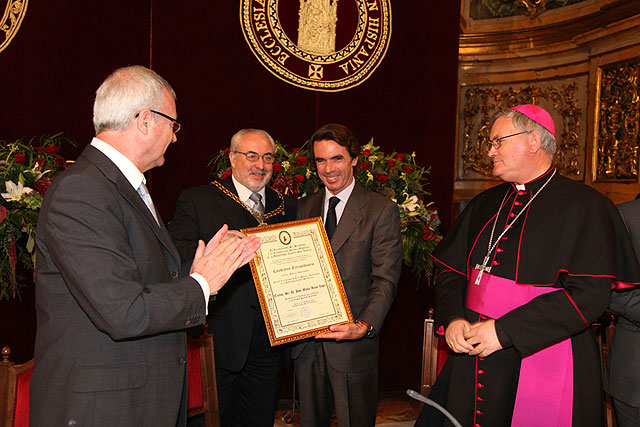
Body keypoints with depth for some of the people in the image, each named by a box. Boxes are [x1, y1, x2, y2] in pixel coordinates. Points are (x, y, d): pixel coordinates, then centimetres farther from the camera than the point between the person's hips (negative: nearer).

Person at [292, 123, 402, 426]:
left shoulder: (381, 210, -6)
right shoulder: (303, 207, 9)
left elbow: (385, 279, -11)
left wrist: (364, 326, -26)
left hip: (352, 344, -4)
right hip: (306, 340, 4)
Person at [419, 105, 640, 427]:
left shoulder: (584, 207, -9)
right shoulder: (485, 205, 11)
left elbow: (589, 294, -18)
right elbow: (451, 271, 12)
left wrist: (504, 331, -21)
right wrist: (453, 318, -8)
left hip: (541, 362, -5)